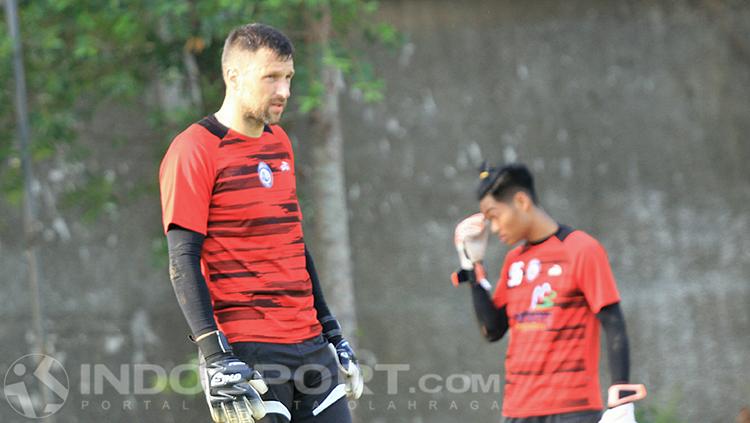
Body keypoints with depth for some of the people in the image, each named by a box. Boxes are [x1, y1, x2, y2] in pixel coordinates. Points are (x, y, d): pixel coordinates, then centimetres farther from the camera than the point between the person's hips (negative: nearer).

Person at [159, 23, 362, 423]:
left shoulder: (278, 142, 15)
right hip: (248, 352, -7)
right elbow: (183, 262, -12)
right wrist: (214, 355, -20)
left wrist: (331, 331, 23)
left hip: (310, 345, 7)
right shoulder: (195, 150, -8)